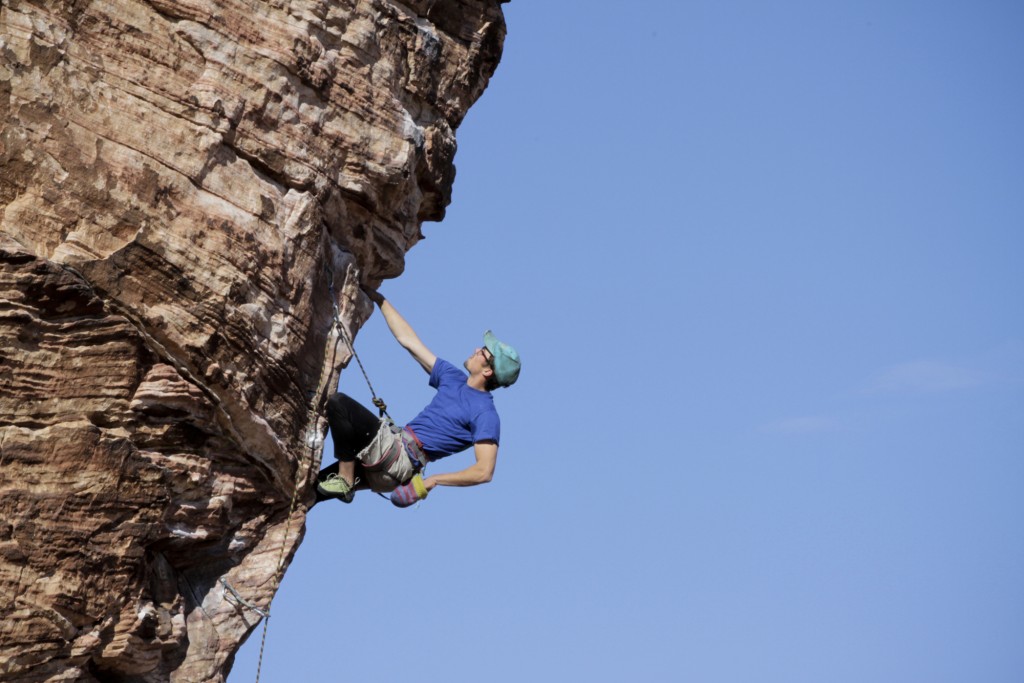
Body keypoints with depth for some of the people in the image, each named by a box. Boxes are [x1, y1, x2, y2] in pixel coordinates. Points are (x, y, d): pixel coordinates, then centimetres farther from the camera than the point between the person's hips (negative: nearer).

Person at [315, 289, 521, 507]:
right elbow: (408, 340, 19)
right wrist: (379, 300, 20)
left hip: (401, 456, -9)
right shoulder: (453, 378, 13)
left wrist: (434, 479, -18)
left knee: (338, 403, -20)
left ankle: (345, 480, -17)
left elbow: (484, 471, -19)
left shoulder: (485, 415, -11)